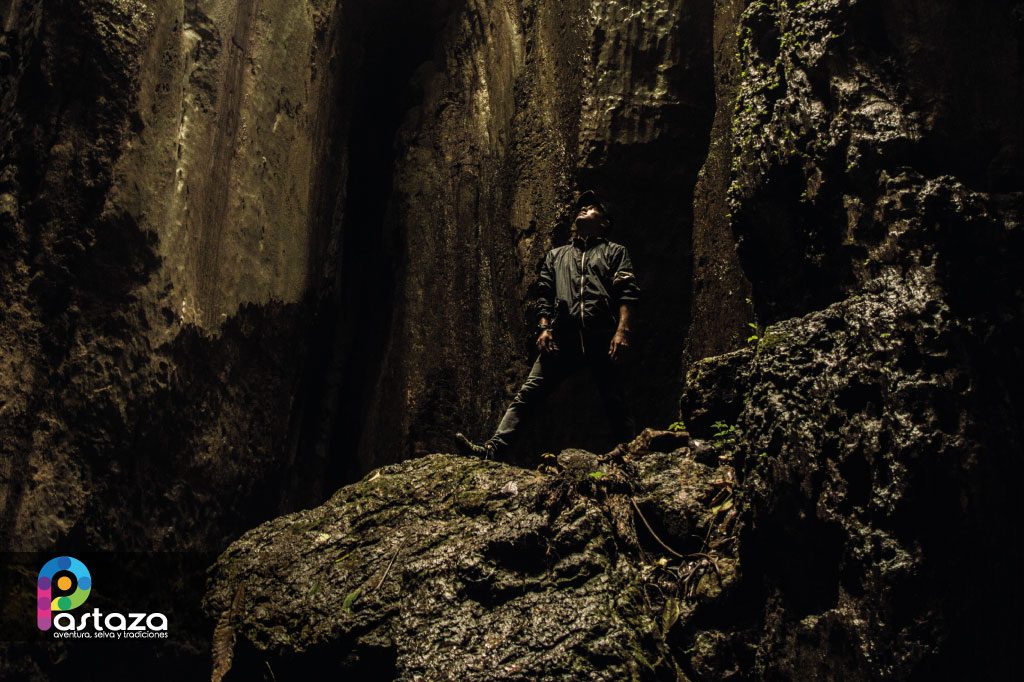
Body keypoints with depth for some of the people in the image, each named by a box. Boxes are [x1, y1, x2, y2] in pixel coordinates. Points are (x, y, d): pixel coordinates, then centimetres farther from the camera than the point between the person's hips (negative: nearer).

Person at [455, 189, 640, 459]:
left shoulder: (615, 252, 18)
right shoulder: (556, 255, 28)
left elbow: (627, 293, 4)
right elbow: (544, 295, 19)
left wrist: (622, 331, -11)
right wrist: (544, 329, 2)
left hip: (602, 338, -2)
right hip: (562, 338, 2)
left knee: (615, 402, -2)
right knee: (528, 393, -9)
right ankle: (493, 448, -17)